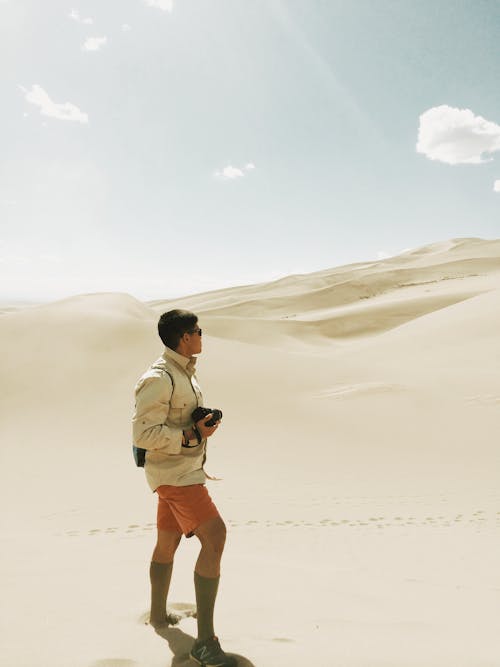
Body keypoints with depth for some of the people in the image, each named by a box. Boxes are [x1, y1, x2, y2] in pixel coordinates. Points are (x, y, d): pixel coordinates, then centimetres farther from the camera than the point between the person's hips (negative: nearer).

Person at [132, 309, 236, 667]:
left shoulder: (185, 372, 11)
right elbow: (144, 434, -24)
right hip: (174, 473, -10)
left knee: (168, 541, 22)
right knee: (214, 537, -20)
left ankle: (159, 615, 42)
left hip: (186, 469, 10)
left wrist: (204, 425, 9)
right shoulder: (159, 379, -21)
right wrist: (192, 435, -23)